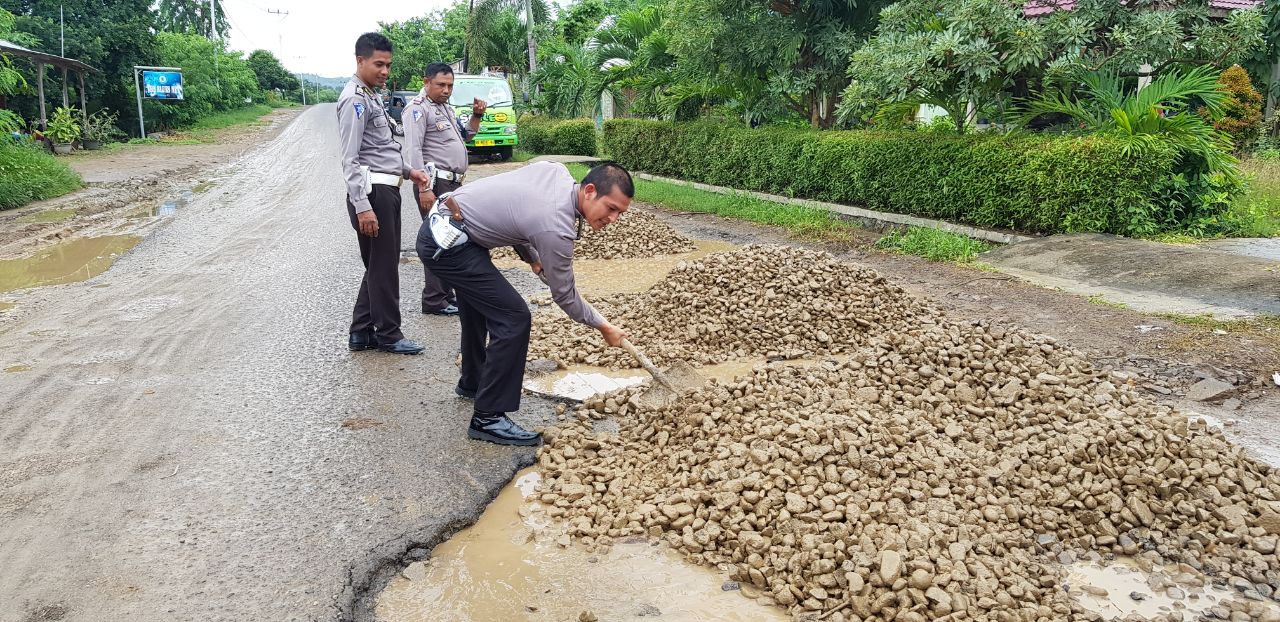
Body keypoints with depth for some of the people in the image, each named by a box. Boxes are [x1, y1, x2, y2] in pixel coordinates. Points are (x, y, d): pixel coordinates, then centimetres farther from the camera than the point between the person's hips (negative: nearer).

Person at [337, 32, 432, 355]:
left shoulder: (372, 97, 18)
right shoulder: (355, 99, -11)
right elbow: (350, 160, -17)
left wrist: (407, 171, 15)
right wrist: (362, 206, -23)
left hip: (387, 190, 10)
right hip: (372, 192, -10)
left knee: (380, 265, 14)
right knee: (383, 266, -2)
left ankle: (362, 332, 21)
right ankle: (388, 335, 8)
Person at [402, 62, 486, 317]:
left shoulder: (445, 107, 19)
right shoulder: (418, 109, -9)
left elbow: (464, 136, 30)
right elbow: (414, 150, -17)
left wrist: (476, 116, 12)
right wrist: (424, 188, -24)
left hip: (453, 184, 9)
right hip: (435, 184, -9)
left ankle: (446, 294, 20)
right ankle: (434, 301, -4)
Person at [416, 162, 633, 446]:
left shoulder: (556, 170, -2)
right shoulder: (555, 228, -24)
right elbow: (564, 296, -11)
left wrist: (531, 256, 12)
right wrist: (604, 327, 1)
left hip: (439, 225, 10)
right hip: (448, 243, -10)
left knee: (479, 305, 28)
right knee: (513, 318, -14)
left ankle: (473, 382, 50)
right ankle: (488, 417, -7)